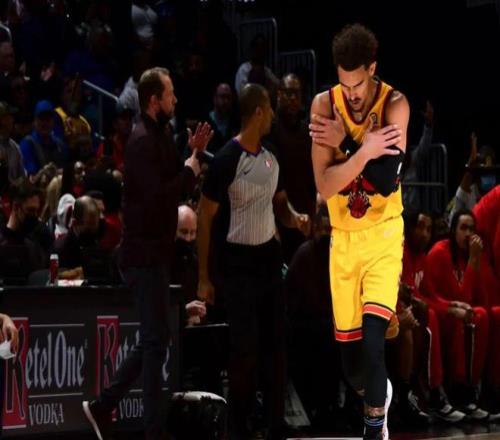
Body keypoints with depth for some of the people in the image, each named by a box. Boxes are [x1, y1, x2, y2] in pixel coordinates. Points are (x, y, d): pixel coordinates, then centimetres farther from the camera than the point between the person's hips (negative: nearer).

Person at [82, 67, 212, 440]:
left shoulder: (159, 137, 15)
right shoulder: (143, 141, -17)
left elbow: (171, 183, 15)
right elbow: (159, 196, -25)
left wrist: (192, 154, 3)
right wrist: (191, 169, -14)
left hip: (154, 252, 10)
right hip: (145, 253, -10)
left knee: (154, 339, 14)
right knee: (156, 340, -5)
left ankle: (103, 406, 19)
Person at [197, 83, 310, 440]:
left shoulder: (270, 158, 7)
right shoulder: (226, 160, -14)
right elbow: (205, 219, -11)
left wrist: (295, 219, -2)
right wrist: (204, 278, -12)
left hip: (269, 257, 7)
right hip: (239, 262, -7)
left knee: (275, 344, 8)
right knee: (245, 348, -6)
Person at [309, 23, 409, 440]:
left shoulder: (394, 104, -13)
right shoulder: (325, 105, -8)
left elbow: (386, 181, -23)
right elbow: (324, 185, -17)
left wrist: (345, 143, -22)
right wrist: (364, 150, -29)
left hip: (384, 234, -3)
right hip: (344, 237, 3)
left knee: (372, 340, -19)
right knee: (349, 348, 9)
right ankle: (377, 395, 41)